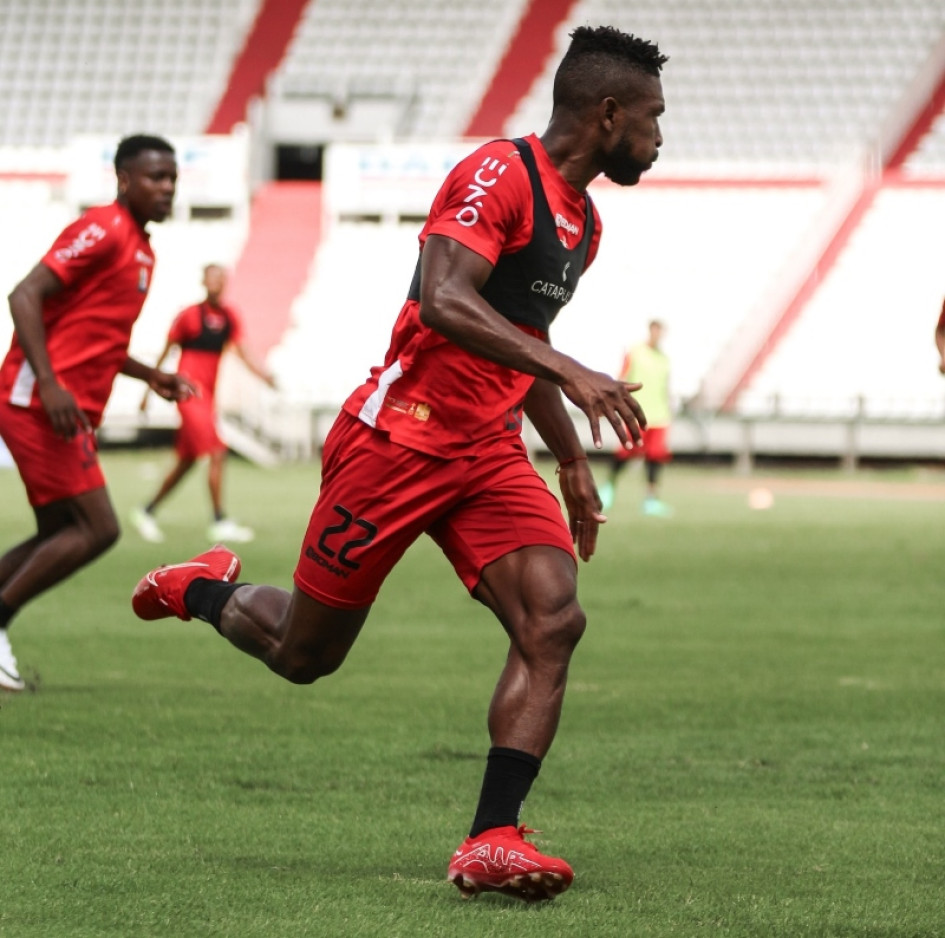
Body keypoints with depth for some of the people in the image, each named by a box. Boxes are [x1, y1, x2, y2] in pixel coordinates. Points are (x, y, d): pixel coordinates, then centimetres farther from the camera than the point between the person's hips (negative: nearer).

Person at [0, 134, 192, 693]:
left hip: (73, 410, 10)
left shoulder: (140, 249, 19)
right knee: (97, 529, -13)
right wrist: (50, 384, -25)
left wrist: (150, 376, 18)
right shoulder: (102, 231, -11)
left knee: (60, 536, 12)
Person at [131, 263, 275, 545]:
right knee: (217, 453, -16)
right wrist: (150, 388, 6)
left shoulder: (230, 317, 8)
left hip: (208, 395, 7)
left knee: (186, 462, 13)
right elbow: (165, 353, 2)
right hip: (190, 391, -7)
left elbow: (242, 353, 0)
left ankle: (147, 512, 26)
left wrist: (262, 373, -19)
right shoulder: (189, 315, -6)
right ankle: (220, 522, -14)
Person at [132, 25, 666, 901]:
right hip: (399, 441, -8)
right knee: (305, 654, 6)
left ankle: (492, 842, -18)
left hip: (490, 456, 8)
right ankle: (204, 589, 38)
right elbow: (443, 304, -30)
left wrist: (572, 461, 28)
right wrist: (568, 372, -37)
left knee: (553, 623, -16)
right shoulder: (498, 175, -16)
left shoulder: (583, 221, 14)